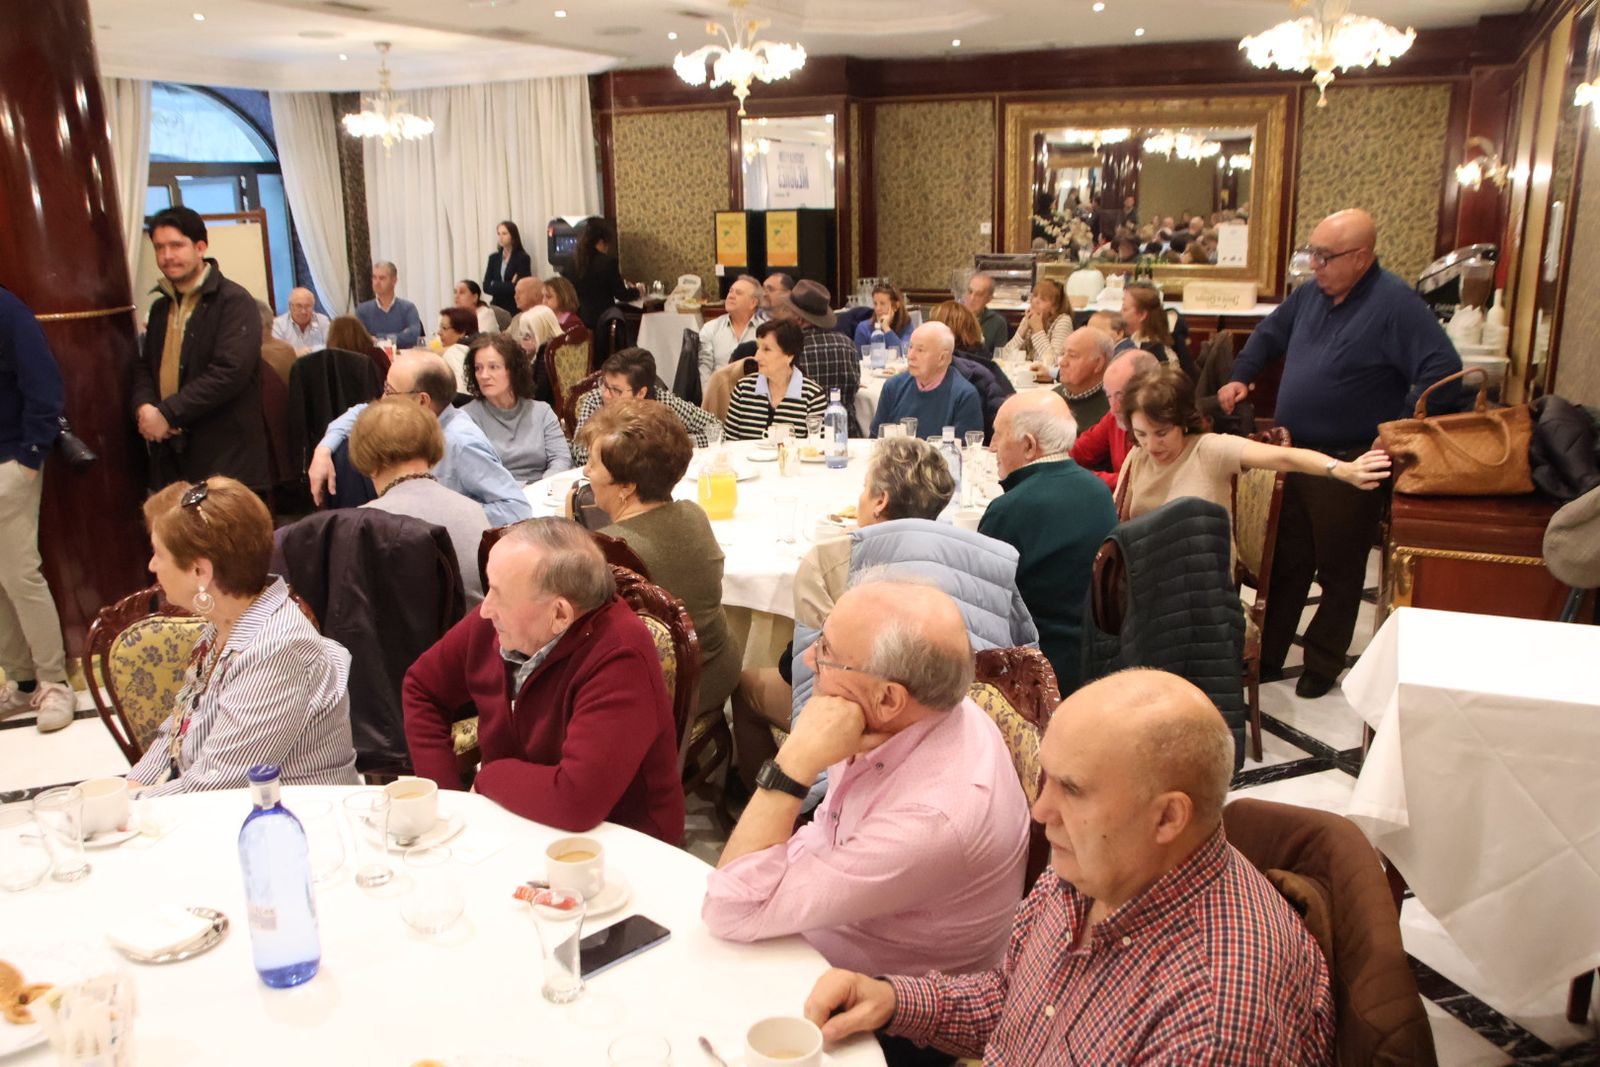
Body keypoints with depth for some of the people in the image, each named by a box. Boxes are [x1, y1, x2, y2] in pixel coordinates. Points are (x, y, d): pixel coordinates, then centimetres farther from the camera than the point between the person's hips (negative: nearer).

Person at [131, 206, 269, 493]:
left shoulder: (234, 302, -7)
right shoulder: (161, 308, 19)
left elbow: (230, 372, -18)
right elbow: (144, 367, 22)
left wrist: (167, 414, -17)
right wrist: (144, 407, -2)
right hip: (169, 457, 7)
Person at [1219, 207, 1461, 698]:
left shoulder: (1395, 305, -16)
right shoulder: (1310, 295, 6)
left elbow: (1443, 373, -21)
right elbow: (1267, 335, 24)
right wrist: (1239, 377, 13)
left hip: (1348, 466, -7)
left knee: (1339, 571, 9)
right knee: (1284, 563, 15)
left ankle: (1323, 665, 24)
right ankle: (1266, 657, 26)